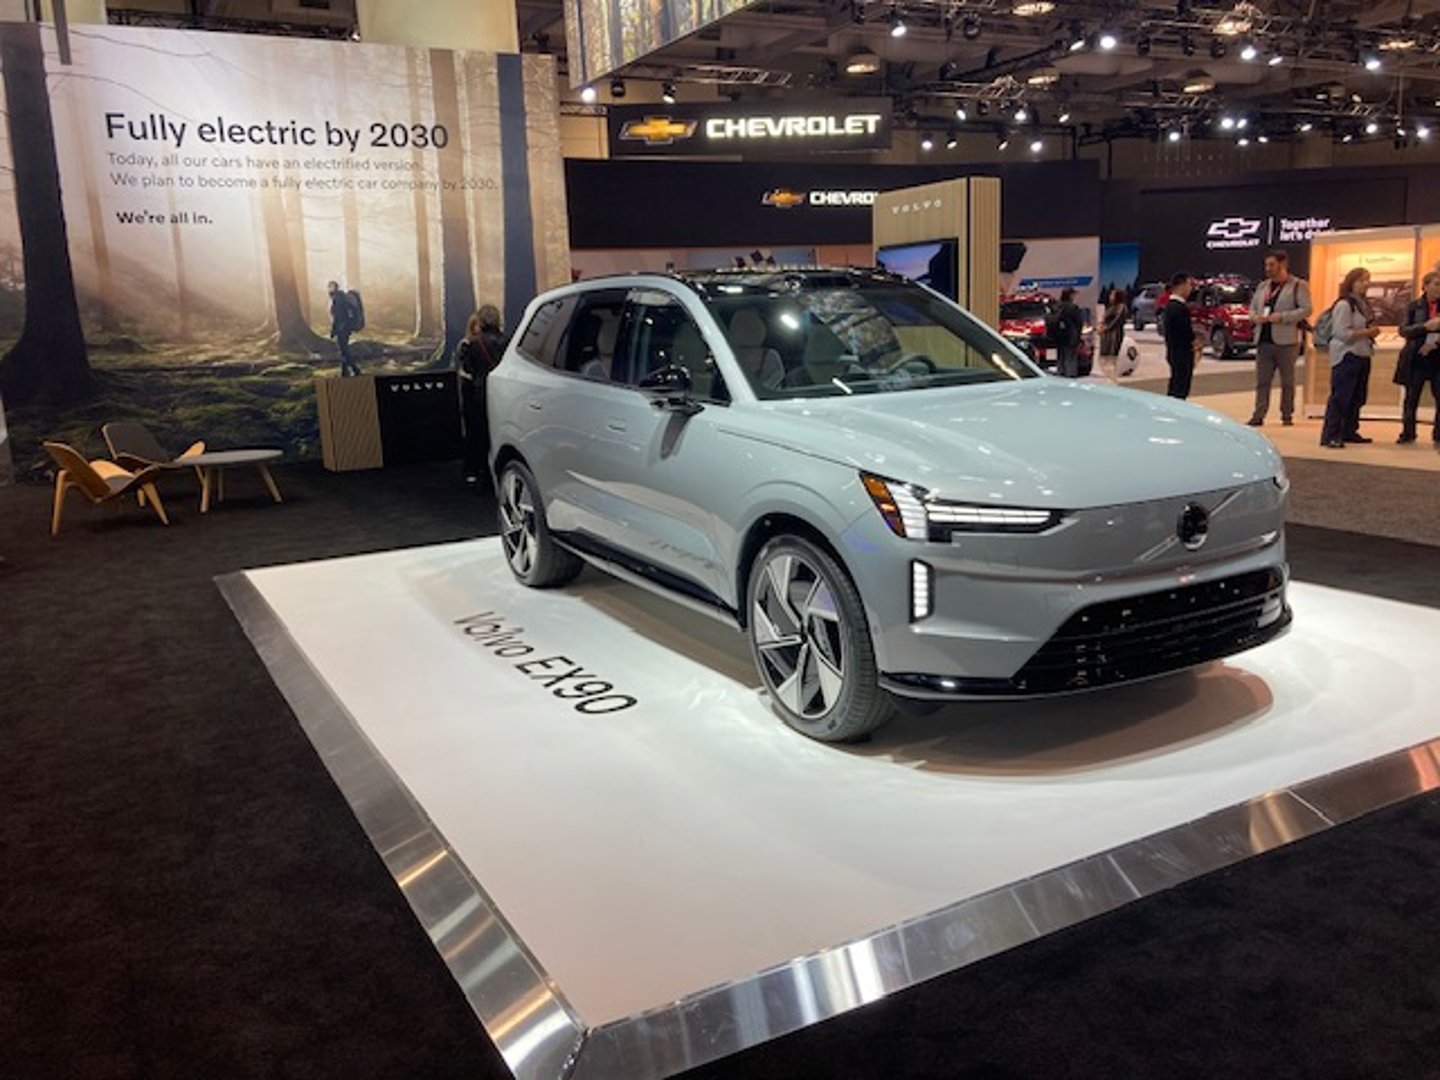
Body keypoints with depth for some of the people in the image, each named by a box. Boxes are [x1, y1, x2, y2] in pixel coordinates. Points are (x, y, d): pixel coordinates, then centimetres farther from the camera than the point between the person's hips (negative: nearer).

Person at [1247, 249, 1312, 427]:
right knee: (1262, 381, 2)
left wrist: (1282, 316, -18)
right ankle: (1258, 415, 2)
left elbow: (1306, 310, -9)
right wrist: (1255, 317, -2)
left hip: (1286, 341, -5)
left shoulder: (1298, 286, -1)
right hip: (1263, 340, 5)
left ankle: (1287, 415, 9)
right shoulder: (1263, 286, 17)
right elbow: (1252, 307, 21)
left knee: (1287, 381, 3)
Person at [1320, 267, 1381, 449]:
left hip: (1362, 356, 9)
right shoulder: (1344, 305, -11)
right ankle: (1330, 436, -11)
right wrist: (1367, 332, -17)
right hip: (1346, 356, -9)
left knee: (1356, 398, 11)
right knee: (1340, 398, -11)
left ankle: (1349, 432, 19)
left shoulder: (1363, 305, 17)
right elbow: (1343, 333, -19)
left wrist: (1373, 331, 8)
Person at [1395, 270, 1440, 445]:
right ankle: (1407, 433, 16)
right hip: (1417, 358, -1)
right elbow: (1404, 330, -4)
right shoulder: (1414, 306, 3)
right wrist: (1425, 326, -17)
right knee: (1411, 397, 6)